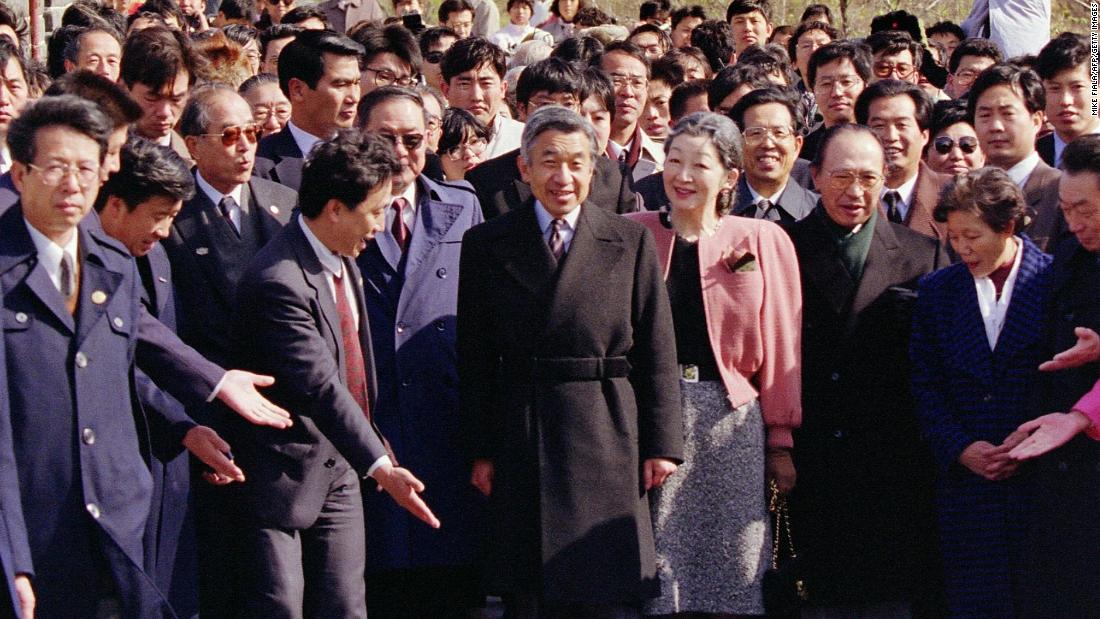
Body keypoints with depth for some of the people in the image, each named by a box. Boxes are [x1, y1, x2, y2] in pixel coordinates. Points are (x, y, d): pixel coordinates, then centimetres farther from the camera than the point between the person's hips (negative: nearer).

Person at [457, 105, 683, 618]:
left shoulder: (630, 242, 5)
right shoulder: (487, 245, 6)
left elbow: (656, 352, 4)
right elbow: (476, 360, 5)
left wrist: (661, 444, -1)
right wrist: (480, 450, 1)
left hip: (608, 437, -1)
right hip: (521, 437, 1)